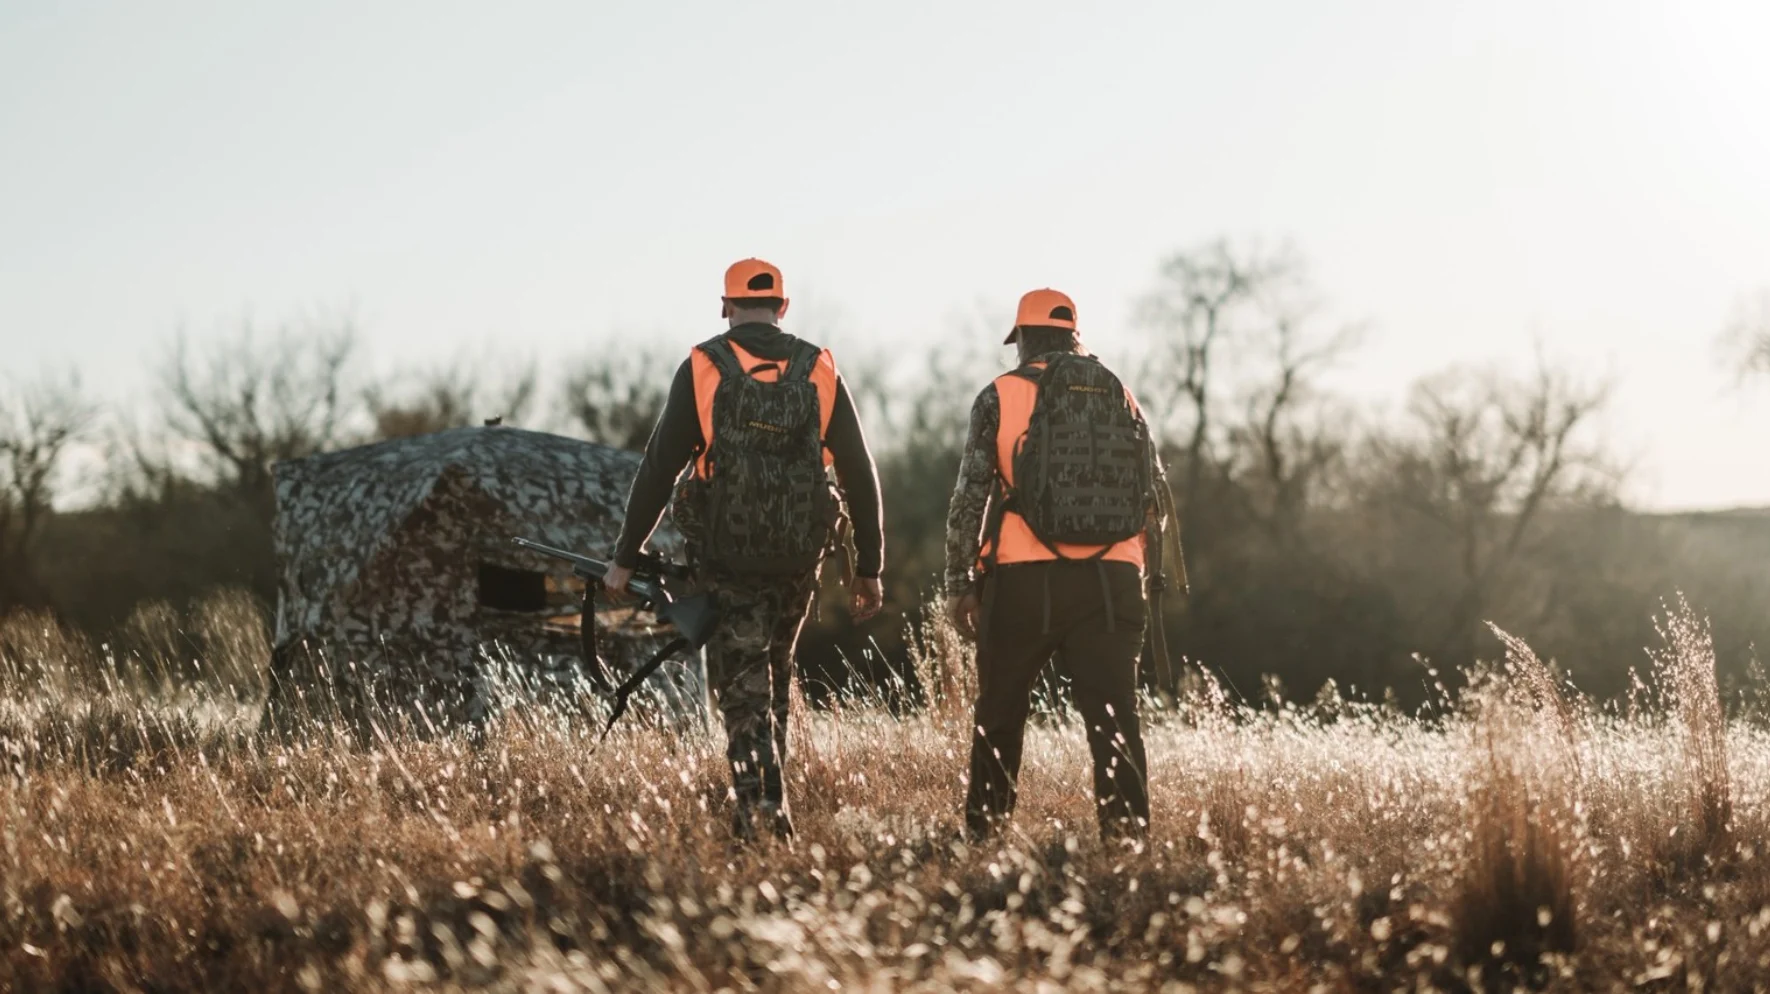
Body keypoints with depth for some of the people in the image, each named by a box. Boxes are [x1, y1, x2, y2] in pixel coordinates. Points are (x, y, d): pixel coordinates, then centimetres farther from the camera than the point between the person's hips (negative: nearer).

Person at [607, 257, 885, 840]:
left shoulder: (702, 369, -4)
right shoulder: (819, 372, 2)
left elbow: (659, 469, -5)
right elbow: (859, 474, 2)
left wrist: (625, 559, 0)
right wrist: (869, 568, 9)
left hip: (725, 553, -2)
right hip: (799, 553, 2)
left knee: (741, 681, 4)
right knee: (775, 669, 22)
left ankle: (758, 800, -12)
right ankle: (769, 792, 21)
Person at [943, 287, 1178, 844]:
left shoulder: (1001, 396, 1)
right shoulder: (1122, 399, 12)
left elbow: (970, 498, -3)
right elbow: (1156, 498, 14)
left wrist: (959, 582, 3)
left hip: (1024, 579, -2)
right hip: (1111, 582, 2)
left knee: (1000, 714, 11)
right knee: (1113, 714, -1)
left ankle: (984, 832, 17)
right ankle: (1127, 827, -12)